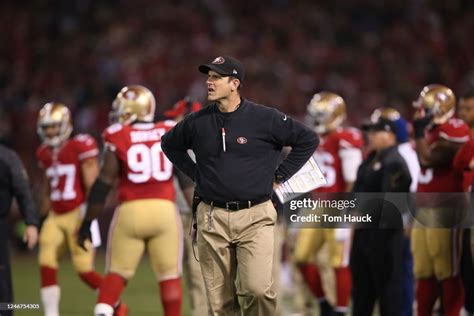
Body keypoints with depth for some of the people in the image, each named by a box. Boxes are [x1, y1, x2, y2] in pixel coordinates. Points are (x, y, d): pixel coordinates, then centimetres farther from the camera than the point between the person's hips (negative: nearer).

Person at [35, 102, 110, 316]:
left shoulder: (81, 146, -12)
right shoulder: (45, 153, 10)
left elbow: (92, 185, -14)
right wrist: (43, 216, 19)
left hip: (78, 214, -7)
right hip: (56, 217, 7)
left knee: (85, 270, -7)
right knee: (46, 265, -6)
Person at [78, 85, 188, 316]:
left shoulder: (119, 139, -1)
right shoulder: (171, 134, 7)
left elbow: (103, 184, -1)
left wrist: (87, 224, 4)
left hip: (130, 211, -1)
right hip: (165, 210, 1)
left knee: (117, 274, 10)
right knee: (170, 276, 9)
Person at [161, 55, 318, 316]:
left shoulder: (265, 119, -3)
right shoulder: (197, 122, 6)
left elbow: (308, 140, 4)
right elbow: (170, 144, 25)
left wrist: (278, 176, 3)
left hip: (255, 218, -3)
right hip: (211, 218, 3)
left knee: (257, 289, -17)